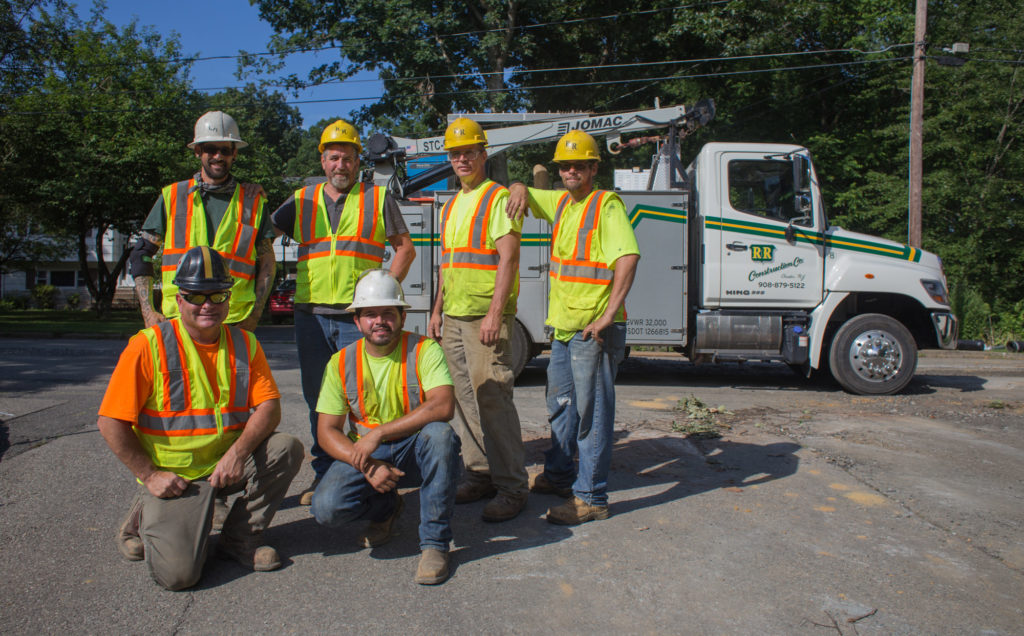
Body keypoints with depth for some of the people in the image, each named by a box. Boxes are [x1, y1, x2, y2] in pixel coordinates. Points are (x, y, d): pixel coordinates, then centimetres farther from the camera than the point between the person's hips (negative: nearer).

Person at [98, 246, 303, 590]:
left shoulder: (244, 343, 2)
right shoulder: (149, 345, -11)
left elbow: (269, 406, -5)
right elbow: (111, 423, -10)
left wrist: (239, 450, -22)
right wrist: (150, 475, -11)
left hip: (228, 465, 4)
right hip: (172, 475, -4)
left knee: (287, 448, -22)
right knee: (178, 572, -20)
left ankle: (240, 538, -1)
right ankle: (145, 518, 16)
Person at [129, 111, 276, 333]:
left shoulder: (253, 202, 9)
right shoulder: (172, 196, 10)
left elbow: (266, 264, 11)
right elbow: (141, 254, 13)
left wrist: (254, 316, 0)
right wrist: (148, 311, 3)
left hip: (235, 323, 0)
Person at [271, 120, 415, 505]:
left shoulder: (378, 199, 8)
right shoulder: (301, 201, 15)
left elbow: (404, 247, 9)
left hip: (359, 315, -3)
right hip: (311, 314, 3)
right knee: (317, 398, 9)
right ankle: (324, 474, 20)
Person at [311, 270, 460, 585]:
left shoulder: (425, 350, -10)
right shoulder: (341, 363, -2)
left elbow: (443, 406, -27)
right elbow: (327, 432, -4)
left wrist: (378, 433, -29)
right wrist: (367, 466, -22)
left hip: (415, 452, -2)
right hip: (363, 454, 2)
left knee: (440, 434, -35)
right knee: (326, 508, -24)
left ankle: (434, 542, -18)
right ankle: (385, 508, 13)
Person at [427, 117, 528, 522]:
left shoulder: (498, 198, -5)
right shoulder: (451, 206, 20)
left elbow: (508, 258, -14)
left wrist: (495, 314, -21)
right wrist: (437, 310, 17)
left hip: (485, 317, -8)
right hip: (453, 318, 8)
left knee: (492, 397, -10)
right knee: (464, 397, 9)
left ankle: (511, 486, -2)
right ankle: (480, 474, 20)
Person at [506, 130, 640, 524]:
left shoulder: (607, 204, -11)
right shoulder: (560, 202, 14)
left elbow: (628, 257, -24)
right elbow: (522, 193, 28)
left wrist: (608, 315, -28)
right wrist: (520, 189, 2)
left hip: (593, 328, -9)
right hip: (564, 325, 9)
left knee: (592, 410, -4)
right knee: (561, 403, 19)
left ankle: (591, 498, 4)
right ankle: (558, 476, 35)